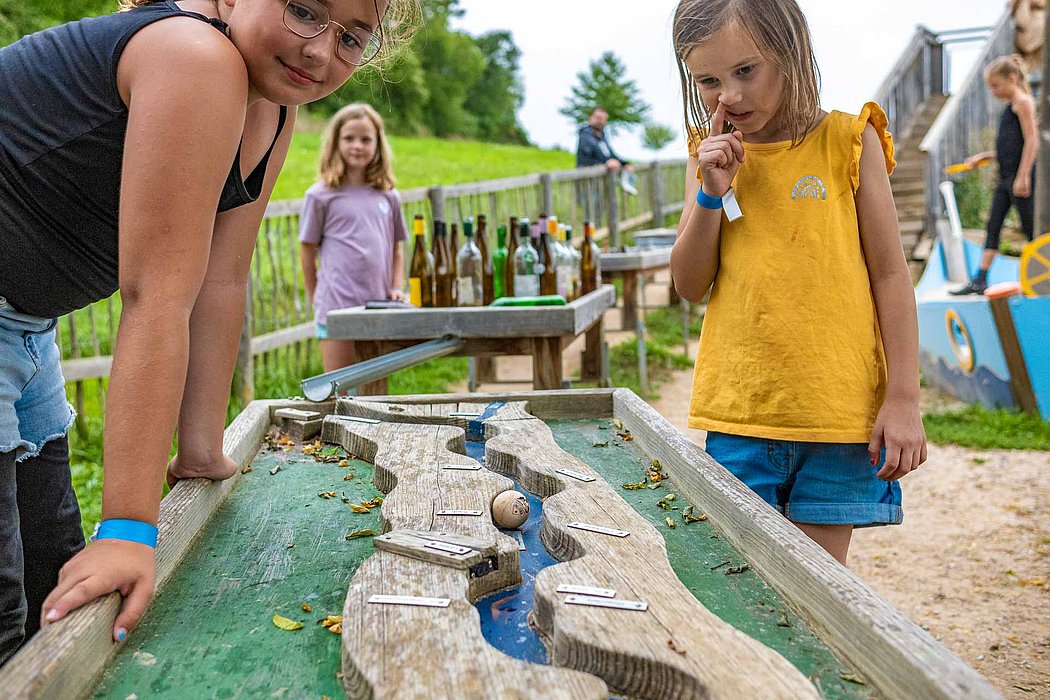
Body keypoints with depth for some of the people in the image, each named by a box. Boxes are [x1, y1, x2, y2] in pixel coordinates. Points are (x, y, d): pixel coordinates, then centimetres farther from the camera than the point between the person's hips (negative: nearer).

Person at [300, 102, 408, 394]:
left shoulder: (388, 196, 10)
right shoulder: (320, 195, 0)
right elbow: (308, 250, 4)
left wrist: (397, 289, 5)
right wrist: (317, 300, 4)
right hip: (336, 309, -3)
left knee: (376, 393, 10)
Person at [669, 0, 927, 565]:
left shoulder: (848, 141, -1)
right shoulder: (711, 155, 7)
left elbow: (890, 274, 0)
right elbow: (689, 285, 6)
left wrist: (903, 399, -4)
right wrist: (711, 194, -9)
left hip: (840, 410, -2)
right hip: (737, 410, 2)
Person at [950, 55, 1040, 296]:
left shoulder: (1023, 102, -8)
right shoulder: (1010, 107, 18)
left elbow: (1032, 141, -16)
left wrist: (1023, 176, -22)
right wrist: (984, 156, 15)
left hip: (1020, 175, -9)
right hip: (1005, 176, 9)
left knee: (1030, 227, -3)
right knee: (993, 226, 4)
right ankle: (980, 280, 4)